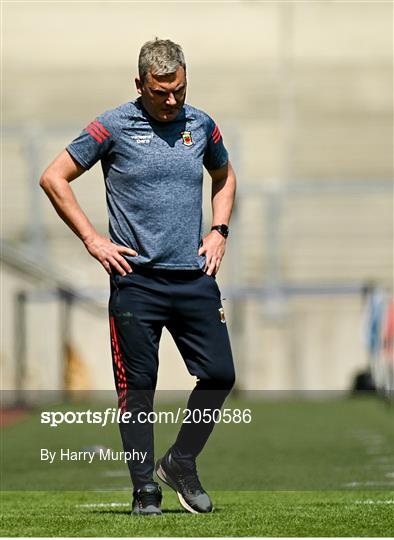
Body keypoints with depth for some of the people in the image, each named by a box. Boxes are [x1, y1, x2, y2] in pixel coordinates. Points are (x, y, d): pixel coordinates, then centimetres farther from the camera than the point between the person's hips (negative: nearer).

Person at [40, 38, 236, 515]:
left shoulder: (201, 126, 9)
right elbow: (53, 178, 0)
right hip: (136, 276, -4)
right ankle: (144, 487, 9)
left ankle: (180, 463, 19)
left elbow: (224, 177, 29)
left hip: (194, 275, 4)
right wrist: (93, 240, -4)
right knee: (138, 385, -1)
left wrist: (218, 231, 13)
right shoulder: (113, 127, -4)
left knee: (220, 375, -1)